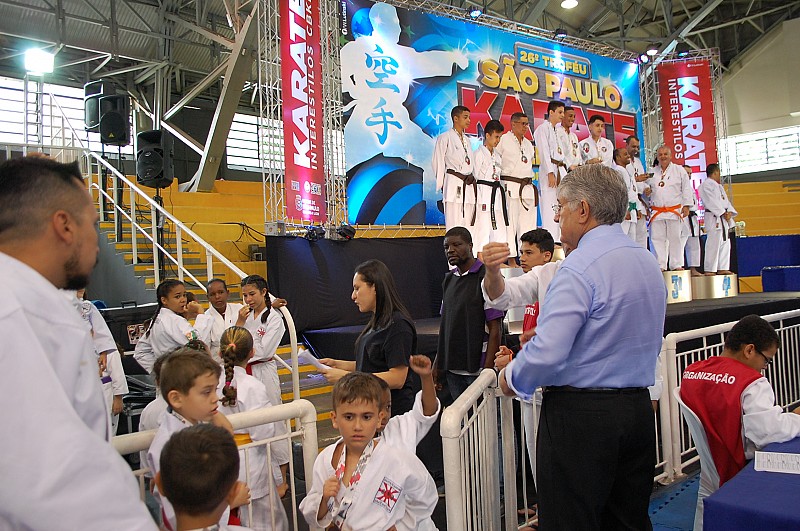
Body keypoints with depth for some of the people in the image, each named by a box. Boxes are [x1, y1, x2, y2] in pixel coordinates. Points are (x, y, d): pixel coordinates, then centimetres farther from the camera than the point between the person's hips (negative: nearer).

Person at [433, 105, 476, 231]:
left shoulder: (466, 139, 20)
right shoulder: (445, 138, -1)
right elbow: (437, 163, -2)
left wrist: (473, 179, 13)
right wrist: (441, 185, -4)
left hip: (469, 186, 7)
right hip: (453, 184, -7)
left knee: (468, 224, 5)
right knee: (454, 223, -10)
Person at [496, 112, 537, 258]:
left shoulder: (528, 144, 20)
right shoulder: (503, 140, -2)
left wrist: (529, 181, 20)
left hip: (527, 188, 7)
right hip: (511, 187, -7)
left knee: (528, 222, 5)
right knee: (510, 223, -9)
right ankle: (510, 259, -7)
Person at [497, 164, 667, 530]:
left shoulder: (579, 268, -19)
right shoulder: (649, 263, 10)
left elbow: (547, 352, -25)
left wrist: (511, 378, -5)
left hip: (579, 416, -9)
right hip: (639, 410, 9)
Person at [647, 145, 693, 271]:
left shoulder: (679, 170, 5)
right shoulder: (652, 172, 12)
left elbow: (686, 189, 2)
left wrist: (686, 206, -4)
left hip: (674, 210, -2)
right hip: (656, 211, 2)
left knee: (674, 238, 2)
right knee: (657, 238, -1)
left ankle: (676, 264, 9)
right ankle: (661, 265, 5)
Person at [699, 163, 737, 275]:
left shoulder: (719, 186, 22)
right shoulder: (706, 185, -9)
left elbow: (726, 201, 17)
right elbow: (711, 202, -17)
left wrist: (729, 212, -1)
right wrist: (723, 213, -18)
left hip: (724, 219, 10)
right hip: (714, 218, -10)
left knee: (725, 244, 12)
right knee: (713, 244, -14)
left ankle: (722, 268, 18)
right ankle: (709, 269, -12)